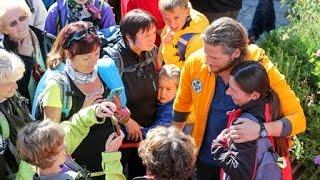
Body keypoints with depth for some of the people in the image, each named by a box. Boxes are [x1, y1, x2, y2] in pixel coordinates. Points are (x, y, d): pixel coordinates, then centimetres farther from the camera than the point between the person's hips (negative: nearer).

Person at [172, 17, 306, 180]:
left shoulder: (262, 69, -24)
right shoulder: (195, 63, -17)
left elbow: (298, 119, -24)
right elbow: (182, 104, 2)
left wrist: (261, 129, -41)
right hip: (206, 160, 2)